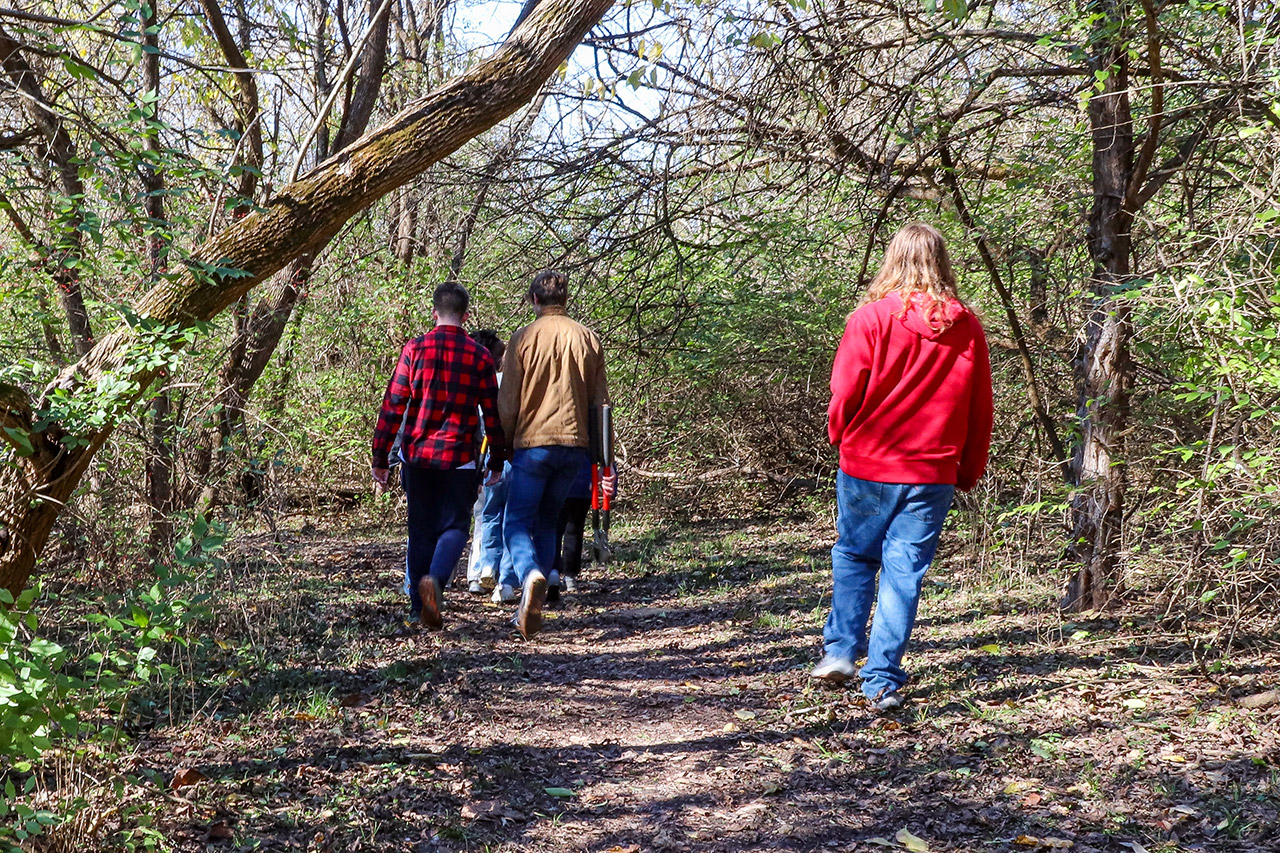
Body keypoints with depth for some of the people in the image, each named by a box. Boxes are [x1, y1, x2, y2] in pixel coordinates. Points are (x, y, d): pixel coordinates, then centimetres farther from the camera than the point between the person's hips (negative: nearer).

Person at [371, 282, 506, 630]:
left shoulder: (414, 349, 0)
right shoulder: (479, 356, 0)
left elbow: (392, 406, -1)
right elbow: (493, 414, 3)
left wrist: (379, 458, 5)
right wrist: (496, 462, 13)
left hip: (416, 455, 2)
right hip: (459, 458, -2)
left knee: (420, 531, 12)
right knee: (453, 527, 6)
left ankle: (420, 606, 16)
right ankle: (435, 579, -21)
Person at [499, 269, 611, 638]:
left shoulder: (523, 338, -3)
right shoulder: (588, 339, 7)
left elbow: (508, 402, -4)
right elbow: (601, 403, 9)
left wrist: (504, 445, 9)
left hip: (533, 443, -4)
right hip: (574, 444, 4)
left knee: (517, 523, 3)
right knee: (547, 524, 15)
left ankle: (531, 574, -27)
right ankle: (532, 608, 13)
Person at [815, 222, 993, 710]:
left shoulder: (872, 317, -10)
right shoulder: (966, 328, 0)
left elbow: (846, 394, -6)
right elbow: (980, 409, 5)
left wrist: (841, 438, 13)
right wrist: (969, 471, 15)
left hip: (867, 467, -1)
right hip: (933, 473, 2)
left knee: (854, 557, 19)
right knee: (905, 572, 5)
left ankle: (841, 650, 14)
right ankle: (884, 682, 5)